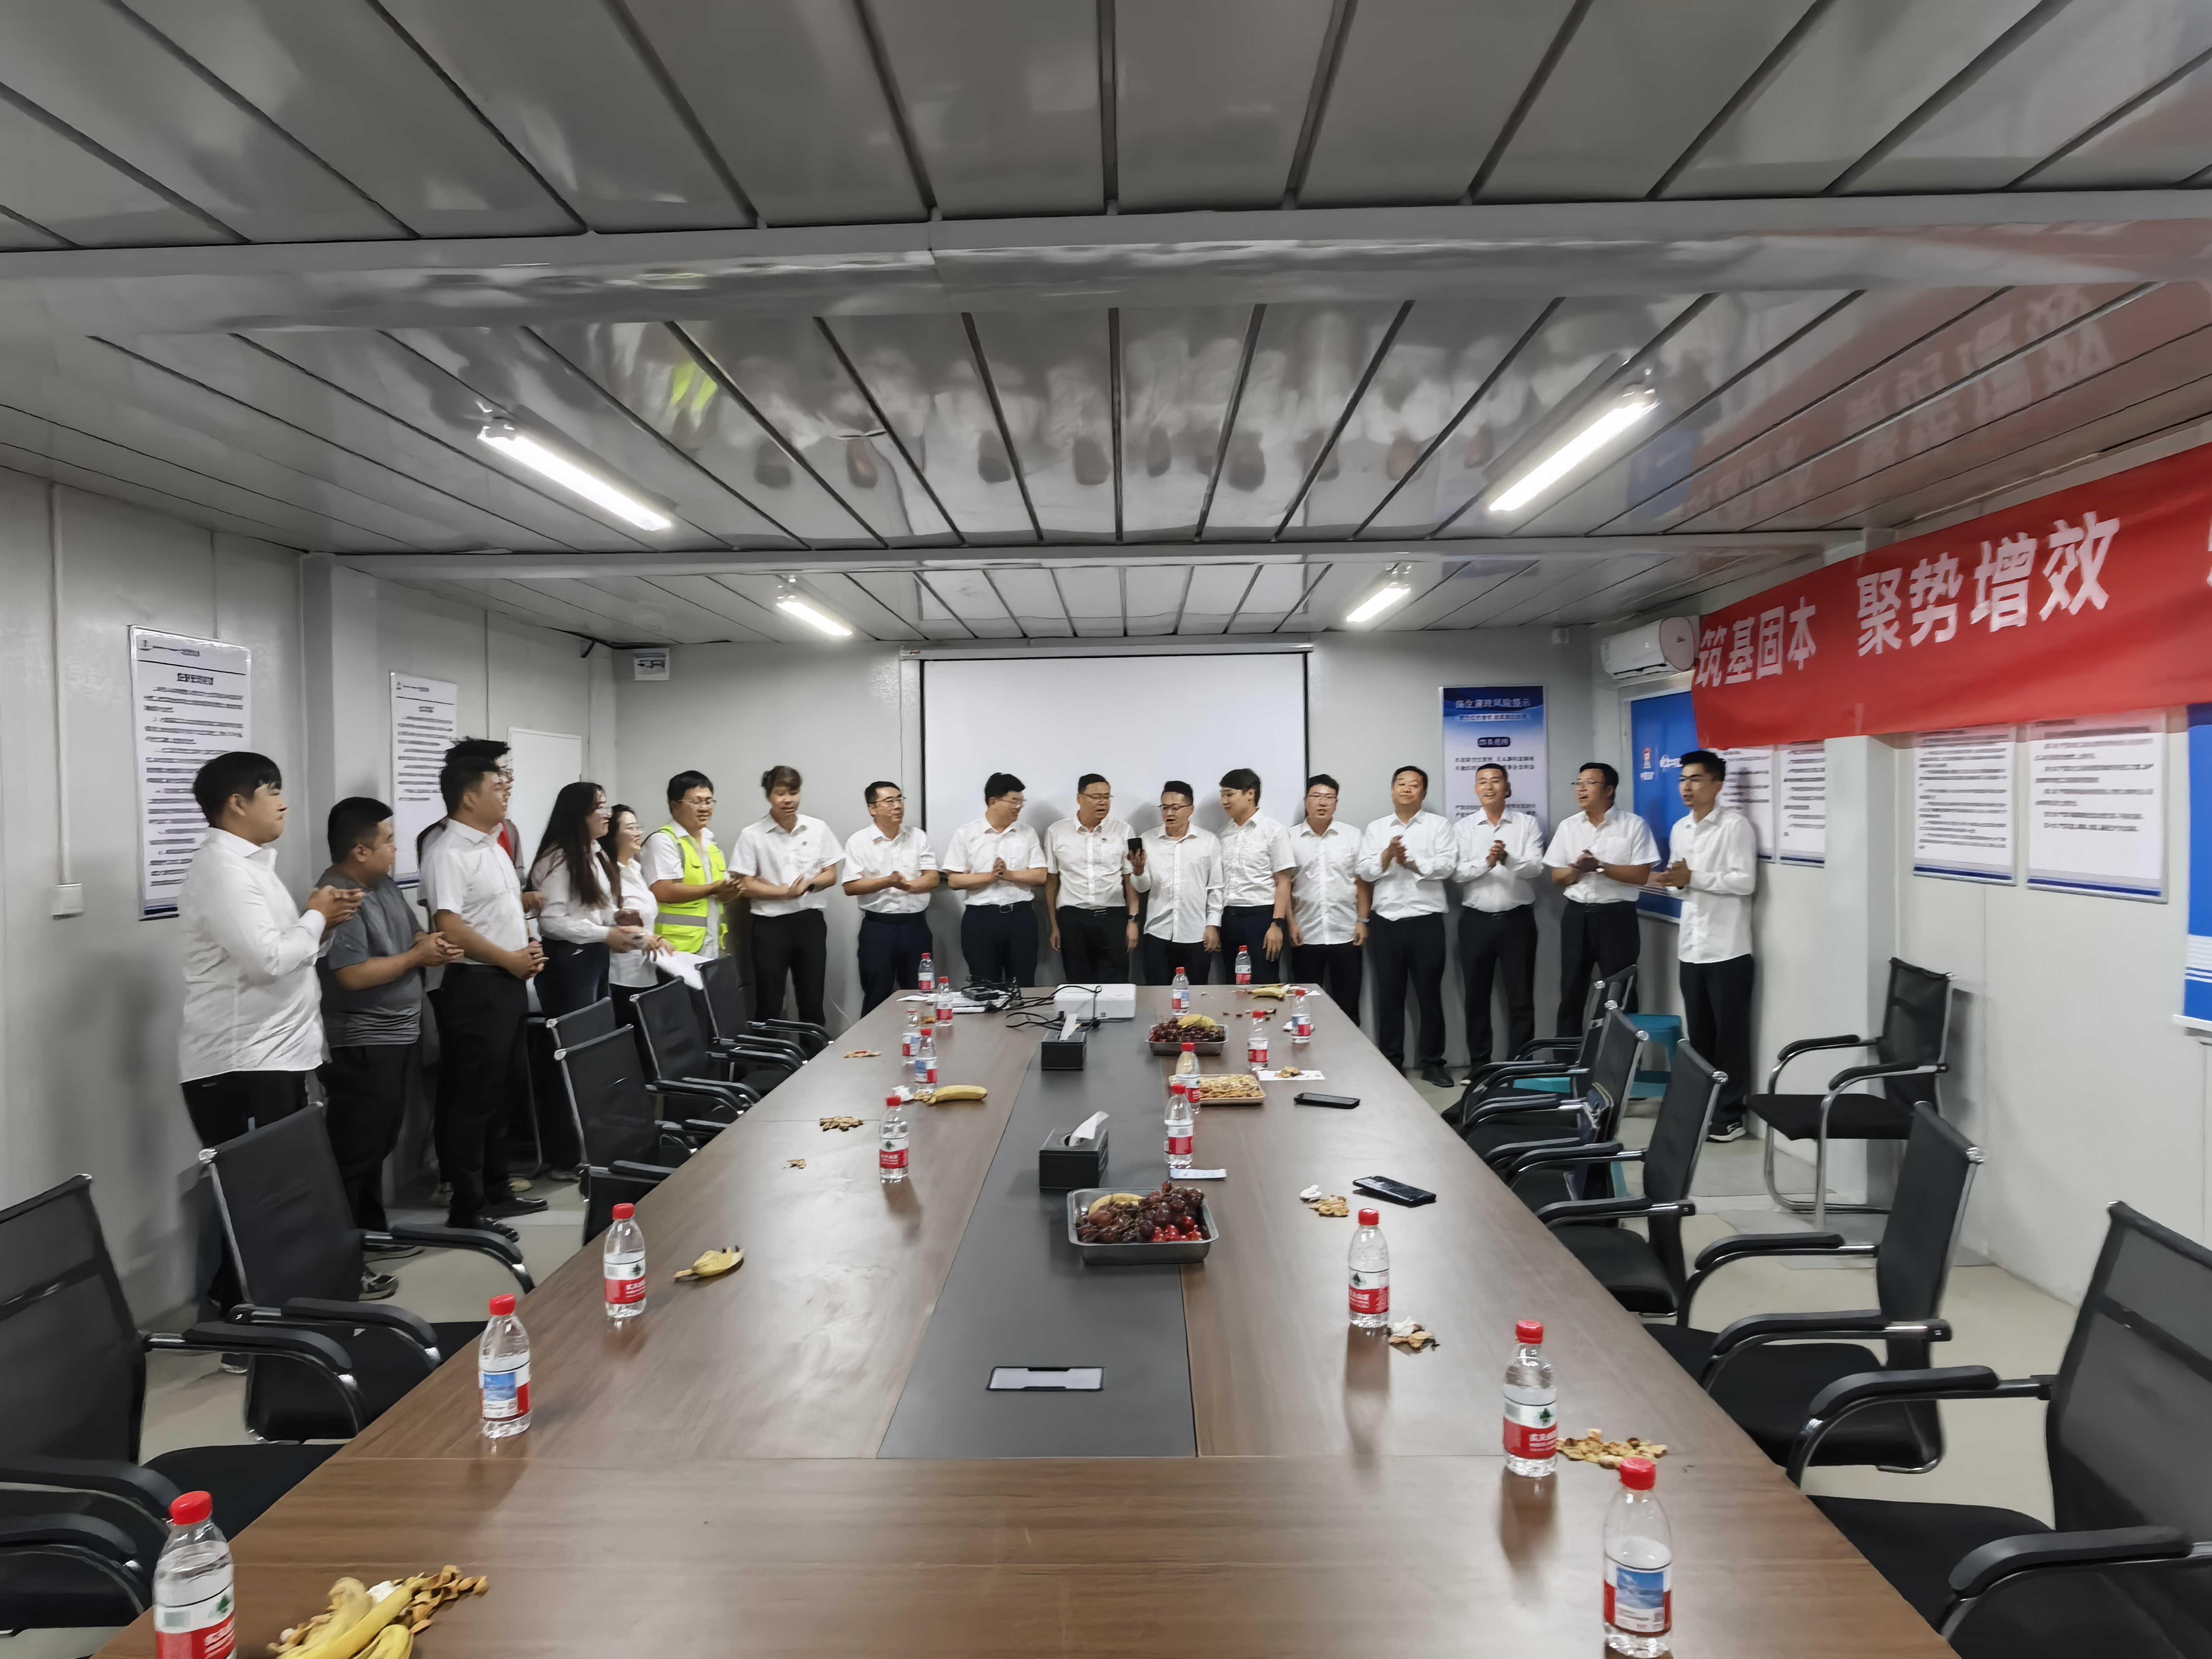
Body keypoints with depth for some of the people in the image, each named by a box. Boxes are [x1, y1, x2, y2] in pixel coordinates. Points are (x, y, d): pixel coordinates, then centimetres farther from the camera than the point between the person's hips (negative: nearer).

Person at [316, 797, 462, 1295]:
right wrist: (418, 957, -17)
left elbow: (414, 933, 19)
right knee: (354, 1153, -3)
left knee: (380, 1146, 19)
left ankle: (372, 1232, 32)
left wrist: (433, 944, -4)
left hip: (396, 1037, 10)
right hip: (361, 1046, -10)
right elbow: (354, 975, -26)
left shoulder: (385, 885, 9)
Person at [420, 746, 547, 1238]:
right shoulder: (448, 854, -15)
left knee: (506, 1093, 16)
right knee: (473, 1100, -2)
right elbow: (450, 926, -22)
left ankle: (495, 1191, 27)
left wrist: (531, 947, 5)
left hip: (509, 984, 10)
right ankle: (467, 1206, 6)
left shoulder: (493, 846, 15)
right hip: (475, 987, -10)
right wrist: (511, 960, -15)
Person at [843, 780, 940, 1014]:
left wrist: (908, 885, -18)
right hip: (878, 927, -3)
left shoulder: (918, 837, 6)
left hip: (915, 925, 3)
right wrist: (888, 882, -20)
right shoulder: (858, 841, -3)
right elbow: (851, 887, -9)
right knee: (878, 996, 4)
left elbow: (932, 879, 1)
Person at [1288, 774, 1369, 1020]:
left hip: (1345, 935, 0)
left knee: (1348, 1005, 6)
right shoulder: (1291, 838, 2)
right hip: (1306, 936, 0)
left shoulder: (1351, 837, 3)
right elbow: (1285, 884, 3)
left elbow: (1362, 882, 4)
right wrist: (1291, 923, -3)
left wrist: (1363, 921, -2)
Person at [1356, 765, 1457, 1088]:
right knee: (1389, 994, 7)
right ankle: (1391, 1062, 16)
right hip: (1386, 921, 2)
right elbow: (1365, 871, 2)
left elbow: (1448, 865, -8)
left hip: (1426, 920, -2)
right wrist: (1387, 856, -15)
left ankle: (1433, 1063, 14)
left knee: (1429, 993, 4)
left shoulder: (1438, 826, 5)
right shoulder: (1376, 828, 11)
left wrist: (1413, 863, -16)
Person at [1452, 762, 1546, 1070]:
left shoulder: (1527, 824, 2)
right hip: (1476, 920, 1)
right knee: (1477, 997, 8)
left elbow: (1536, 868, -10)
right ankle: (1479, 1065, 19)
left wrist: (1508, 860, -29)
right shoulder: (1463, 828, 4)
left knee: (1521, 997, 4)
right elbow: (1456, 872, -7)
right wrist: (1486, 863, -25)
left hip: (1517, 919, -1)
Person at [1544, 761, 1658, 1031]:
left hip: (1617, 916, -3)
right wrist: (1577, 869, -12)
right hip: (1577, 915, 4)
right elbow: (1557, 878, 8)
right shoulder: (1568, 827, 8)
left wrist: (1600, 866, -18)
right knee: (1571, 990, 9)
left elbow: (1641, 875, -10)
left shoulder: (1634, 825, -4)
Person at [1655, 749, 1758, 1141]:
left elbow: (1746, 882, -15)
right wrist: (1677, 882, -4)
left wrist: (1693, 878, -16)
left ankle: (1730, 1117, 9)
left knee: (1730, 1035, 2)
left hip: (1728, 949, -6)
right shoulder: (1680, 830, 13)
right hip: (1691, 948, 7)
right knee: (1697, 1035, 11)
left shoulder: (1735, 825, -8)